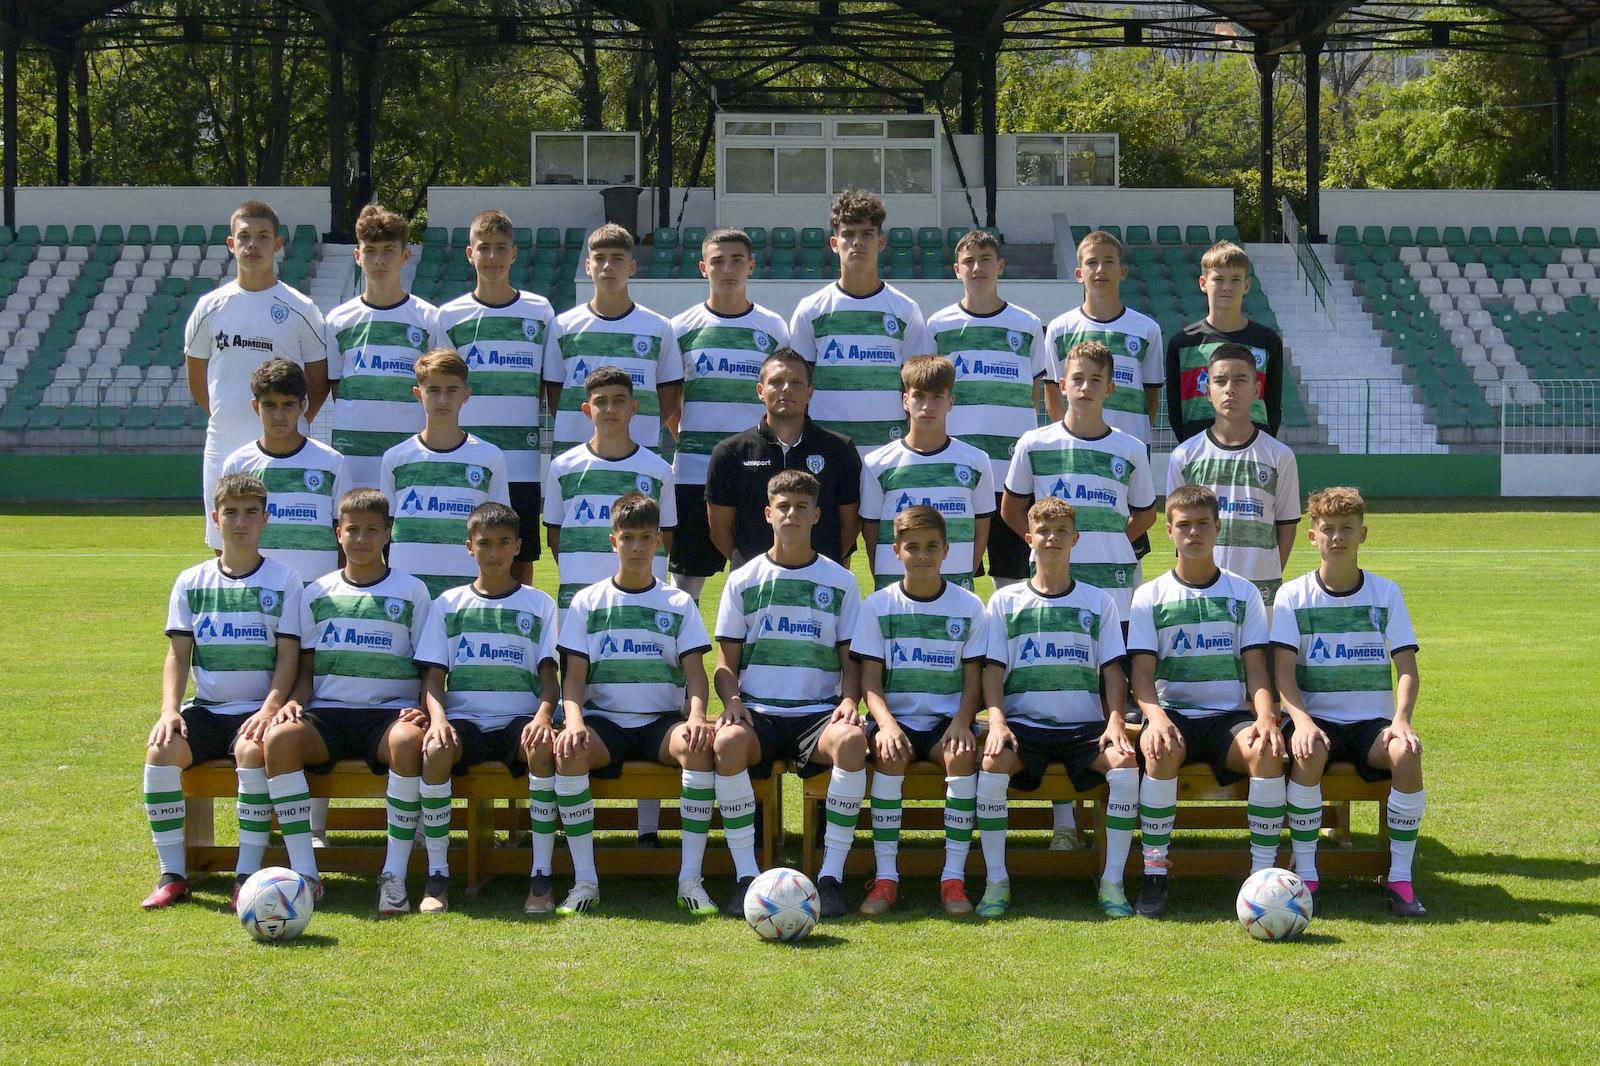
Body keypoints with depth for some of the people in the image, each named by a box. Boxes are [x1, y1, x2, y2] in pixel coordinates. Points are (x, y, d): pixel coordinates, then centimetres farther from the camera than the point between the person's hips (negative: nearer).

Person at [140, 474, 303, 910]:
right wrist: (170, 710, -10)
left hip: (257, 709, -3)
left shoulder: (283, 581, 3)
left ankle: (247, 874, -28)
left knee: (253, 750, -36)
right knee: (161, 749, -27)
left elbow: (288, 655, -2)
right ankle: (172, 873, -18)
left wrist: (269, 710, -18)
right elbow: (178, 653, 7)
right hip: (205, 709, 3)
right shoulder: (191, 582, 10)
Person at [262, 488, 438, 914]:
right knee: (279, 737, -31)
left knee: (408, 741, -38)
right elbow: (306, 669, 16)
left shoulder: (411, 592, 10)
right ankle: (304, 873, -28)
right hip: (328, 712, 2)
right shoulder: (317, 593, 15)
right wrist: (295, 701, -6)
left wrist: (420, 710, -11)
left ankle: (395, 875, -31)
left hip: (390, 711, -2)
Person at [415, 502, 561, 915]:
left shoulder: (539, 604, 13)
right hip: (464, 718, 1)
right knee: (435, 749, -34)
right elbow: (433, 677, 7)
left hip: (519, 719, 0)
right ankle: (436, 876, -23)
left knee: (543, 748, -36)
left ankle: (541, 877, -29)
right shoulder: (449, 603, 14)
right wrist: (438, 718, -14)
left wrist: (543, 715, -17)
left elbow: (549, 677, 6)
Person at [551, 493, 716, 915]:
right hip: (604, 720, 0)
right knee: (568, 751, -35)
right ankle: (584, 879, -27)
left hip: (662, 721, 0)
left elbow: (694, 672, 3)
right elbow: (574, 675, 3)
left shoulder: (679, 603, 12)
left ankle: (690, 877, -29)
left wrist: (696, 716, -18)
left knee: (699, 746, -34)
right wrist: (575, 721, -18)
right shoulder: (588, 602, 10)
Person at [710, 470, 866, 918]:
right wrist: (732, 701, -11)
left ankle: (832, 874, -27)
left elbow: (850, 660, 12)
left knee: (852, 740, -36)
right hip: (757, 711, 0)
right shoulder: (743, 580, 11)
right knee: (728, 741, -36)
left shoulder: (839, 582, 12)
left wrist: (849, 700, -10)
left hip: (819, 711, 0)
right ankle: (746, 874, -26)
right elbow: (726, 662, 10)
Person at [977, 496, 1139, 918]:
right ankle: (996, 882, -21)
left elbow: (1112, 669, 9)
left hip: (1084, 725, 1)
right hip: (1024, 723, -1)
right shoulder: (1006, 600, 11)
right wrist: (997, 721, -12)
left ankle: (1112, 881, -20)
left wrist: (1115, 720, -9)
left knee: (1125, 762, -31)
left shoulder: (1098, 602, 13)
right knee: (992, 763, -33)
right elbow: (993, 669, 5)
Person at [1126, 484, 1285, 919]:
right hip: (1172, 713, -1)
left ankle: (1263, 872, -25)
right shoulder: (1150, 596, 9)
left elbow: (1256, 669, 6)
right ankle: (1154, 874, -28)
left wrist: (1266, 716, -15)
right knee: (1161, 749, -37)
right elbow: (1142, 674, 0)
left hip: (1230, 716, 1)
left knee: (1267, 750, -33)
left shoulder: (1243, 593, 12)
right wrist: (1156, 716, -22)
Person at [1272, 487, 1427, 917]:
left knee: (1407, 754, -31)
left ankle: (1400, 878, -19)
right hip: (1316, 719, -1)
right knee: (1309, 753, -36)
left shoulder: (1385, 593, 6)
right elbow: (1284, 673, -6)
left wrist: (1401, 719, -19)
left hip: (1372, 722, 1)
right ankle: (1305, 876, -23)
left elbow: (1406, 668, 0)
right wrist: (1302, 720, -25)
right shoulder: (1293, 596, 3)